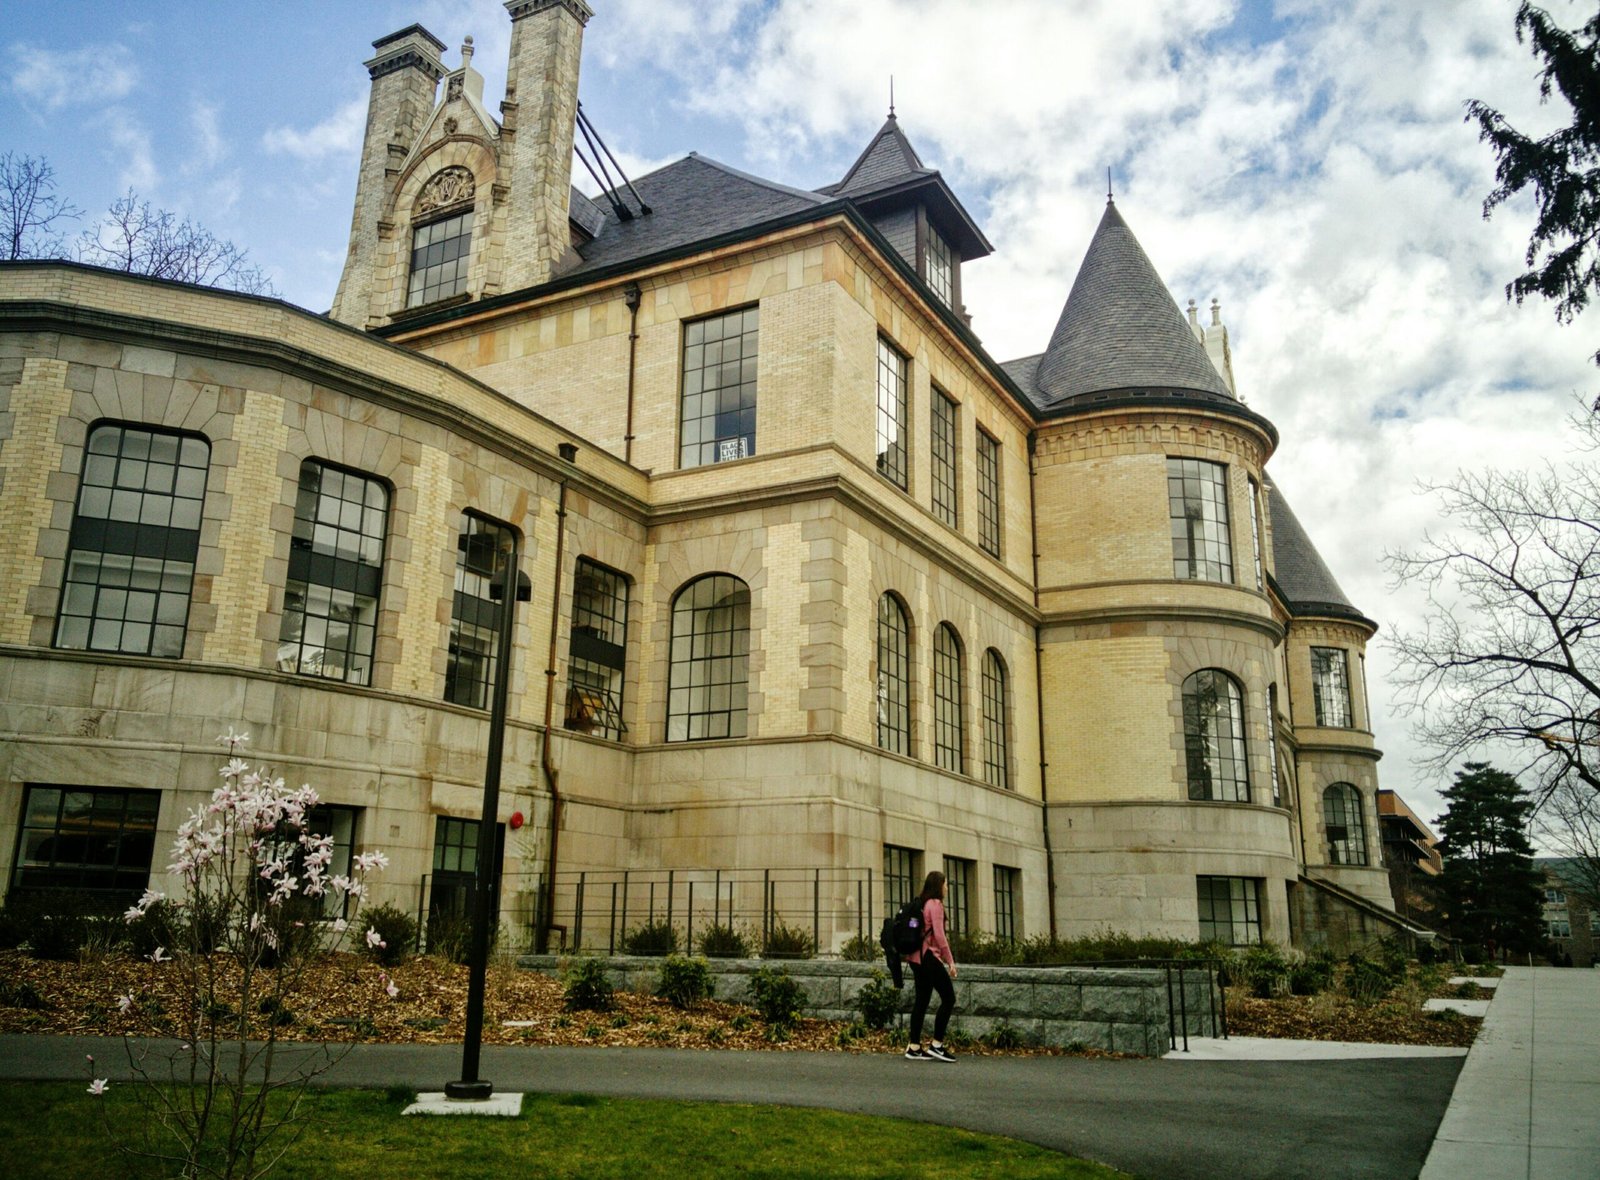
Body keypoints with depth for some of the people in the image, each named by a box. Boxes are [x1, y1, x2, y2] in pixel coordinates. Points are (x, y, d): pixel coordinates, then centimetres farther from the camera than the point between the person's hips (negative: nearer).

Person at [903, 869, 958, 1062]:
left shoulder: (922, 904, 15)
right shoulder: (935, 904, -10)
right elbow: (939, 935, -17)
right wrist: (950, 961, -12)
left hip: (917, 957, 9)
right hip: (929, 957, -9)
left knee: (921, 1001, 10)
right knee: (948, 998, -2)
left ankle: (914, 1047, 10)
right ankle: (936, 1045, -2)